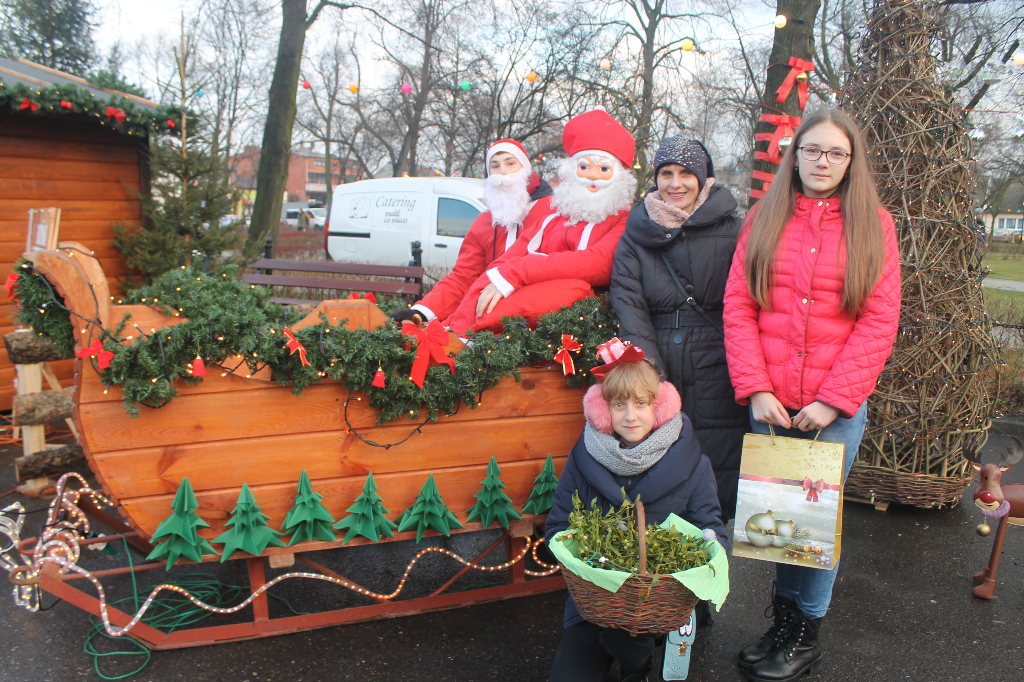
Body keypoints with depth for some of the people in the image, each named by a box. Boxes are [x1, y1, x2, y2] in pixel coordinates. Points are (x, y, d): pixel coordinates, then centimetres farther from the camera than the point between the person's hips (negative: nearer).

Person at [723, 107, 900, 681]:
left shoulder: (873, 223, 3)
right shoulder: (765, 219, 7)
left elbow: (879, 321, -3)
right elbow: (738, 306, 2)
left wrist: (832, 400, -11)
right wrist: (756, 389, -8)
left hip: (836, 406, -1)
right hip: (770, 403, 2)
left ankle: (806, 634, 23)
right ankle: (785, 617, 28)